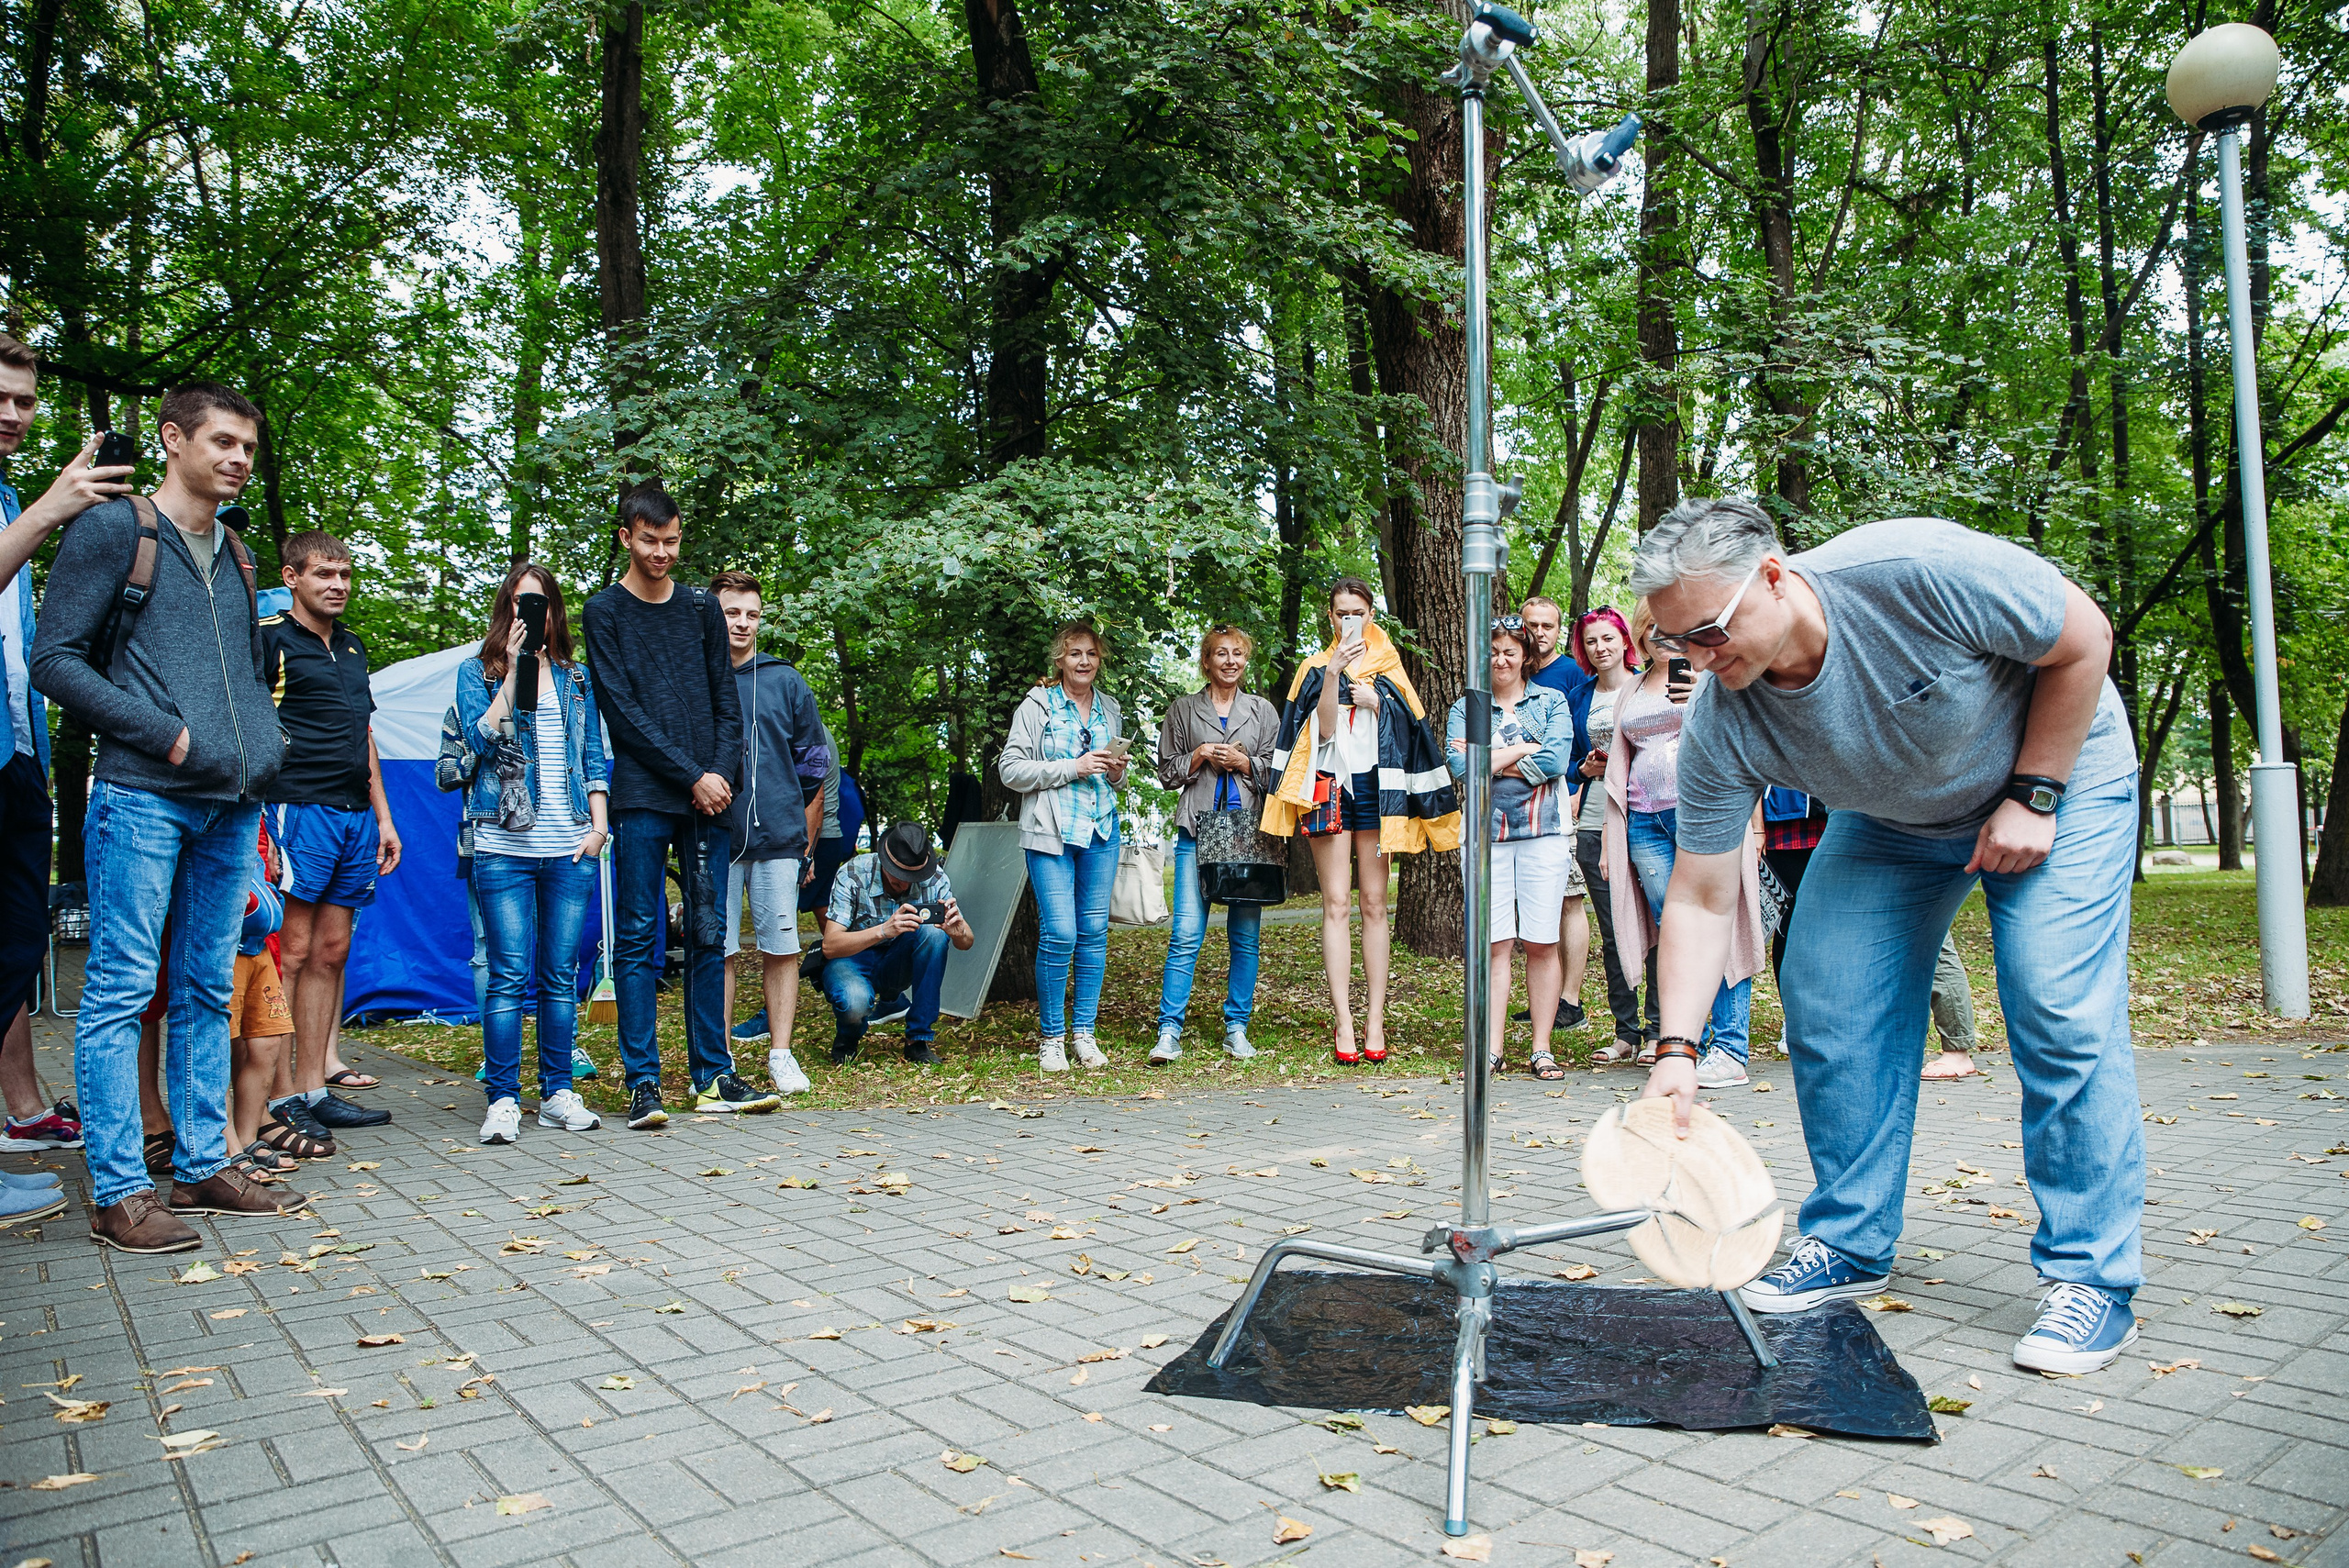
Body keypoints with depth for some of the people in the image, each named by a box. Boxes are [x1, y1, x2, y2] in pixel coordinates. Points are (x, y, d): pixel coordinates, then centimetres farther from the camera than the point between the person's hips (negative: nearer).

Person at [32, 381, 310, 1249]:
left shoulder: (237, 557, 19)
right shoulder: (111, 529, 0)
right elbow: (54, 659, -6)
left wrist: (262, 755, 10)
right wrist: (166, 734, -13)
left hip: (230, 804, 7)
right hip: (141, 796, -6)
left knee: (208, 991, 9)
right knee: (120, 990, -5)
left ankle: (202, 1167, 17)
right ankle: (119, 1193, -1)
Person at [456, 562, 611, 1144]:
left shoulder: (576, 678, 16)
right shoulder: (477, 672, 9)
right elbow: (481, 740, -7)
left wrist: (598, 826, 5)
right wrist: (515, 671, -9)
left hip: (570, 846, 3)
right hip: (504, 846, -2)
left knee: (562, 975, 4)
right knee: (510, 975, -6)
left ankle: (558, 1094, 12)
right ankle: (503, 1101, 1)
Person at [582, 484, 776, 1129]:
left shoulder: (701, 608, 15)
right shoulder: (604, 613, 4)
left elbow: (726, 700, 14)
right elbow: (622, 711, -5)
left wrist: (722, 772, -3)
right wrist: (692, 777, -10)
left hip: (707, 798, 4)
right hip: (642, 800, -4)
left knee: (709, 936, 5)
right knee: (638, 939, -2)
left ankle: (713, 1076, 10)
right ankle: (643, 1085, 2)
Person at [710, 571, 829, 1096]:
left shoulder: (785, 682, 9)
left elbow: (813, 767, 12)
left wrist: (807, 842, 9)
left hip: (779, 839, 1)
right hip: (714, 839, -1)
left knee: (781, 949, 3)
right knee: (717, 951, 2)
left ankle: (781, 1055, 11)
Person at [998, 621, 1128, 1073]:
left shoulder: (1110, 709, 14)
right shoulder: (1037, 706, -2)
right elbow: (1011, 769, -7)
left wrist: (1117, 771, 2)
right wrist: (1073, 767, -14)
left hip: (1101, 831, 5)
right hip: (1051, 833, -5)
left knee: (1095, 930, 5)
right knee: (1059, 934, -10)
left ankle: (1083, 1032, 15)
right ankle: (1051, 1037, 4)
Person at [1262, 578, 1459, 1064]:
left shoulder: (1387, 669, 14)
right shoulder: (1315, 667, 10)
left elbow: (1408, 731, 11)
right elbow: (1322, 732, -4)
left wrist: (1375, 704, -5)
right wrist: (1333, 673, -14)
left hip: (1374, 786, 1)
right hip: (1329, 785, -1)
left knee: (1374, 904, 0)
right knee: (1335, 903, -6)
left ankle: (1376, 1019, 4)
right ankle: (1344, 1023, -5)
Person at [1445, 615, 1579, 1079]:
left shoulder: (1551, 702, 10)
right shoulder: (1464, 708, 12)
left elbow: (1557, 761, -7)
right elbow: (1459, 766, -5)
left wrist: (1491, 760, -5)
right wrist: (1522, 749, -6)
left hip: (1544, 832, 0)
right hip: (1487, 834, 0)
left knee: (1542, 944, 0)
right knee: (1494, 944, -2)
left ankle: (1541, 1048, 8)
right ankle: (1492, 1049, 4)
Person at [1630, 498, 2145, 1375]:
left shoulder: (1917, 568, -37)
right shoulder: (1722, 729, -25)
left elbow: (2083, 640, -20)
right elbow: (1700, 901, -20)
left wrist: (2032, 798, -20)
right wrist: (1675, 1051, -29)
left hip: (2056, 766, -3)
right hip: (1892, 817, 4)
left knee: (2061, 1014, -16)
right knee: (1825, 1011, -6)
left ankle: (2091, 1277, -3)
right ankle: (1851, 1245, 10)